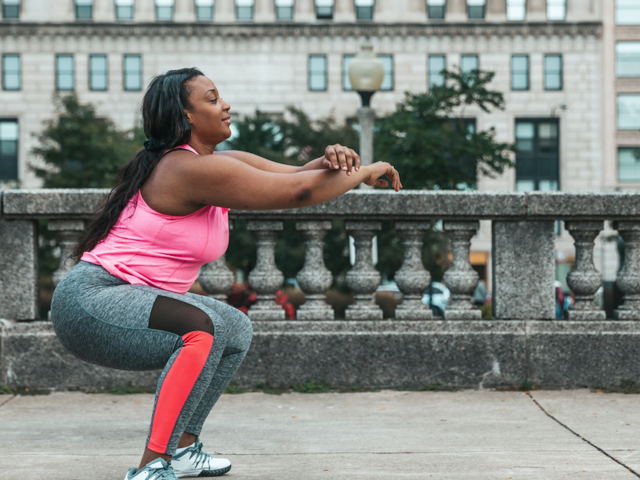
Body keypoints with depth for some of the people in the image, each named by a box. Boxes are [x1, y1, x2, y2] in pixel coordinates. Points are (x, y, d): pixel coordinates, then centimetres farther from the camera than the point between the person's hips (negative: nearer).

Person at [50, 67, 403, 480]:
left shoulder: (219, 163, 11)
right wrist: (364, 174, -7)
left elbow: (292, 175, 11)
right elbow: (298, 192, -19)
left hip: (130, 298, 11)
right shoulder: (191, 168, -19)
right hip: (91, 299, -11)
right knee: (203, 328, -33)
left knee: (237, 330, 19)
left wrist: (330, 160, -12)